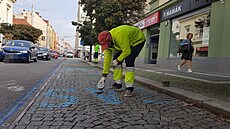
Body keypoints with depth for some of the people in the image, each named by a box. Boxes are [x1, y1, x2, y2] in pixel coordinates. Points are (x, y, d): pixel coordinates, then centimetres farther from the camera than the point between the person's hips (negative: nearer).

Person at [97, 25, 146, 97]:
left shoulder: (119, 36, -40)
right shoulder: (107, 41, -14)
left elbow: (127, 51, -33)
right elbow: (107, 59, -10)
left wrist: (118, 60, -19)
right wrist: (104, 76, -10)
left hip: (137, 40, -7)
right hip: (125, 43, 8)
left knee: (128, 61, -25)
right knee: (115, 59, -4)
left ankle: (129, 88, -18)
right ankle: (118, 84, 5)